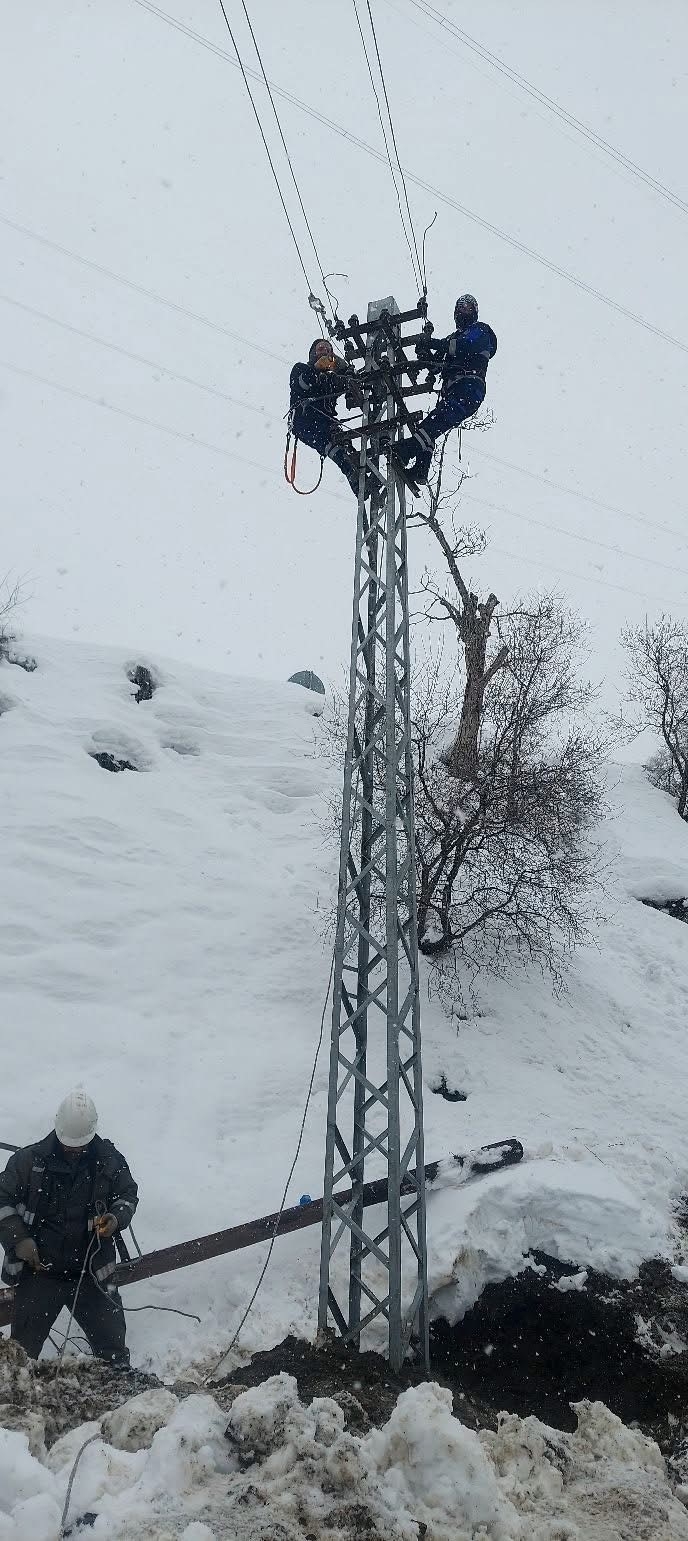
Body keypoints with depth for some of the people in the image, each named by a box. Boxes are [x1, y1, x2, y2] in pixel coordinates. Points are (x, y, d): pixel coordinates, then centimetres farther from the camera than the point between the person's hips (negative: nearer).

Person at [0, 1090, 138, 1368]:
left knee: (111, 1338, 14)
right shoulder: (28, 1160, -9)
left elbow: (128, 1194, 7)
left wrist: (117, 1217, -14)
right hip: (38, 1271, -1)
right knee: (24, 1344, 14)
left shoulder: (109, 1161, -6)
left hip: (91, 1271, 1)